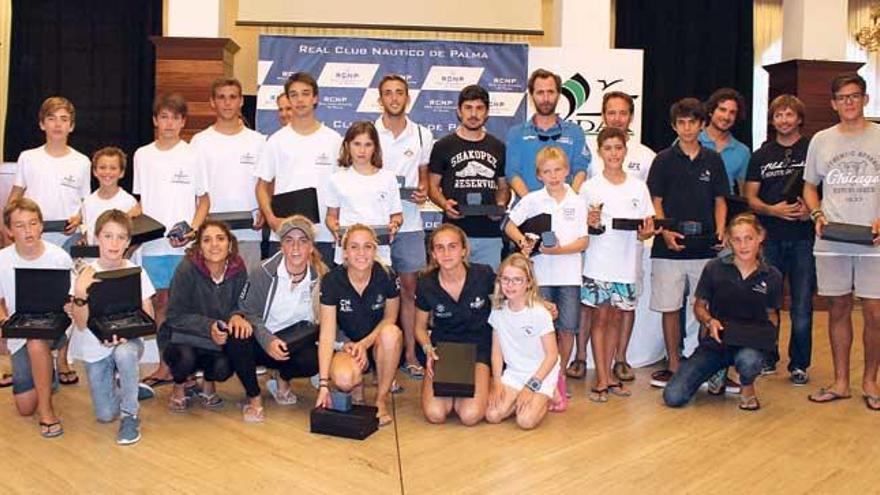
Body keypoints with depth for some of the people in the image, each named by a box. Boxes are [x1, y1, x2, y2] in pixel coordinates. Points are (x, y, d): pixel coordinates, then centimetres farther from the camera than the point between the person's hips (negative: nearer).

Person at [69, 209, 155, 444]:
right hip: (95, 348, 1)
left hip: (128, 342, -1)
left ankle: (130, 415, -16)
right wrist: (80, 293, -29)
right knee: (106, 415, -4)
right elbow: (81, 324, -13)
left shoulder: (136, 273, -8)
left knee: (124, 353, -38)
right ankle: (117, 385, 32)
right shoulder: (85, 275, -9)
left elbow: (148, 319, -8)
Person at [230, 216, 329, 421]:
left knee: (313, 361, -32)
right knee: (237, 338, -34)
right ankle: (254, 398, -10)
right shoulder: (263, 273, -11)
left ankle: (283, 380, 8)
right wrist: (268, 341, -28)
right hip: (261, 344, -1)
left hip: (295, 343, 1)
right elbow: (248, 312, -11)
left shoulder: (321, 276, -6)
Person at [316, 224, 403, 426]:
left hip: (377, 344, 1)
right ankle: (358, 387, 8)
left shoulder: (387, 276, -15)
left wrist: (365, 343, -16)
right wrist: (324, 384, -24)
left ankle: (381, 400, -13)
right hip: (347, 344, -1)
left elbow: (390, 318, 0)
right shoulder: (332, 281, -17)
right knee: (344, 378, -34)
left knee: (391, 332, -34)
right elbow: (327, 334, -18)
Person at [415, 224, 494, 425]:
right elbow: (420, 327, 7)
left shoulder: (483, 276, -12)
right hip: (442, 350, 1)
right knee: (435, 414, -20)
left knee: (470, 416, -22)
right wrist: (428, 349, -13)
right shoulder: (426, 285, -8)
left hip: (478, 349, -1)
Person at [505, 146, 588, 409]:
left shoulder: (577, 202, 5)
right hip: (540, 274, -1)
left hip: (569, 275, 1)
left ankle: (560, 377, 21)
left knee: (567, 329, 4)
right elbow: (509, 225, 8)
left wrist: (559, 249, -14)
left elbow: (583, 241, 1)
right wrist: (522, 242, -10)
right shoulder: (532, 200, 3)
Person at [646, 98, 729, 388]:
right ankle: (673, 365, 14)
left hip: (705, 246, 1)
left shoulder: (713, 160, 9)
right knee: (670, 308, 3)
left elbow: (720, 200, 13)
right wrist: (665, 232, -12)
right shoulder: (664, 160, 3)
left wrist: (720, 229, -4)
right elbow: (656, 202, 3)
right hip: (670, 247, -1)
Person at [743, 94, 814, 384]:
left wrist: (812, 210, -15)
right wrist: (772, 210, -12)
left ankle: (799, 365, 13)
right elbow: (750, 197, 8)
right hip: (770, 238, 2)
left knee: (802, 305, 1)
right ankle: (767, 358, 22)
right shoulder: (761, 156, 12)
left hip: (803, 237, -2)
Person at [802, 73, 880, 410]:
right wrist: (818, 215, -2)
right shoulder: (821, 141, 10)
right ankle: (840, 382, 19)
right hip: (830, 242, 2)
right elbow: (810, 187, 17)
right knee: (838, 309, 9)